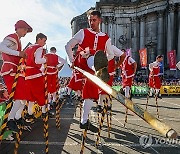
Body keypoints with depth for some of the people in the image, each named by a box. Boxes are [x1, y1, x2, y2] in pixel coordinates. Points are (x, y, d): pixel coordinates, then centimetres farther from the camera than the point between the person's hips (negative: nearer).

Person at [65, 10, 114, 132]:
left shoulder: (106, 38, 9)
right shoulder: (83, 33, 3)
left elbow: (111, 55, 16)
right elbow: (68, 46, 4)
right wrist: (72, 61, -6)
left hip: (94, 69, 4)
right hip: (81, 65, -3)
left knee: (90, 94, 8)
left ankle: (84, 121, 19)